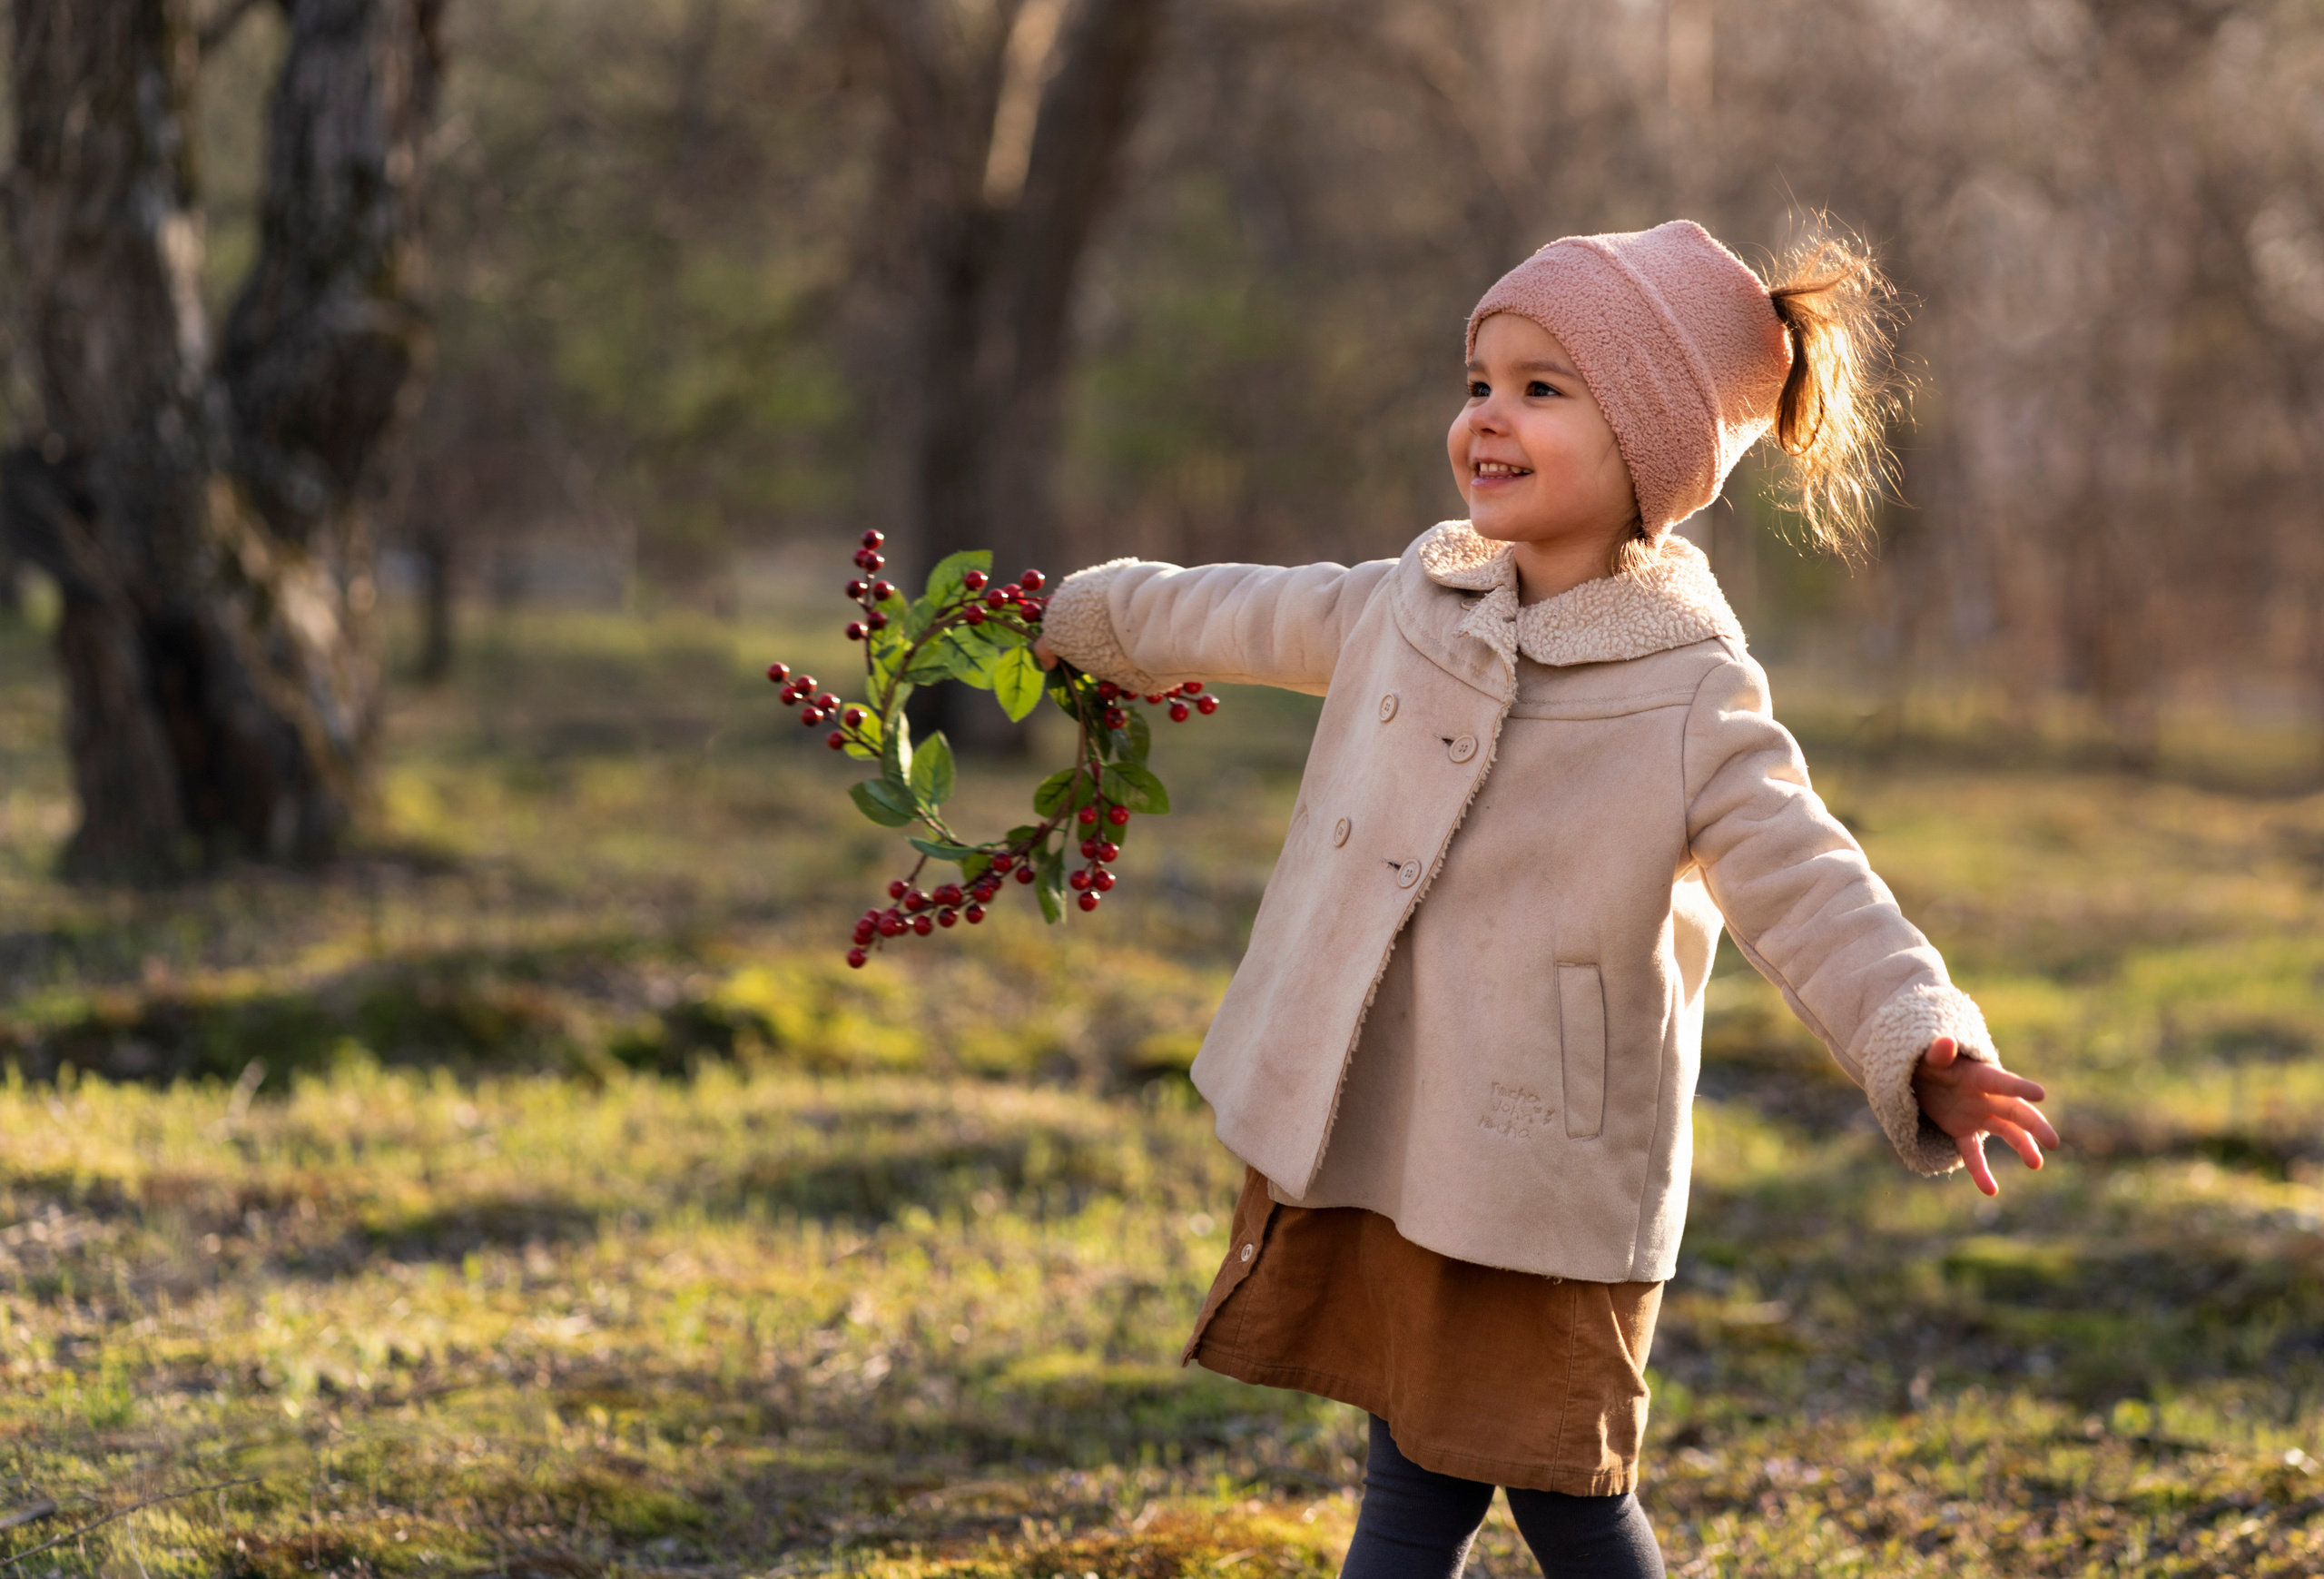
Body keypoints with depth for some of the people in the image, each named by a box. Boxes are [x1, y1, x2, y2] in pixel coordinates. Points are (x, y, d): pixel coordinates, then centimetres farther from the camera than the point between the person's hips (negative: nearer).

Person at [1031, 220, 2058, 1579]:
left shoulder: (1694, 703, -13)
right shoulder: (1423, 603, 6)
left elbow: (1814, 901, -19)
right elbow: (1256, 620, 26)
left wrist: (1926, 1055, -37)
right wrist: (1104, 619, 44)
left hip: (1542, 1187, -5)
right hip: (1367, 1156, 6)